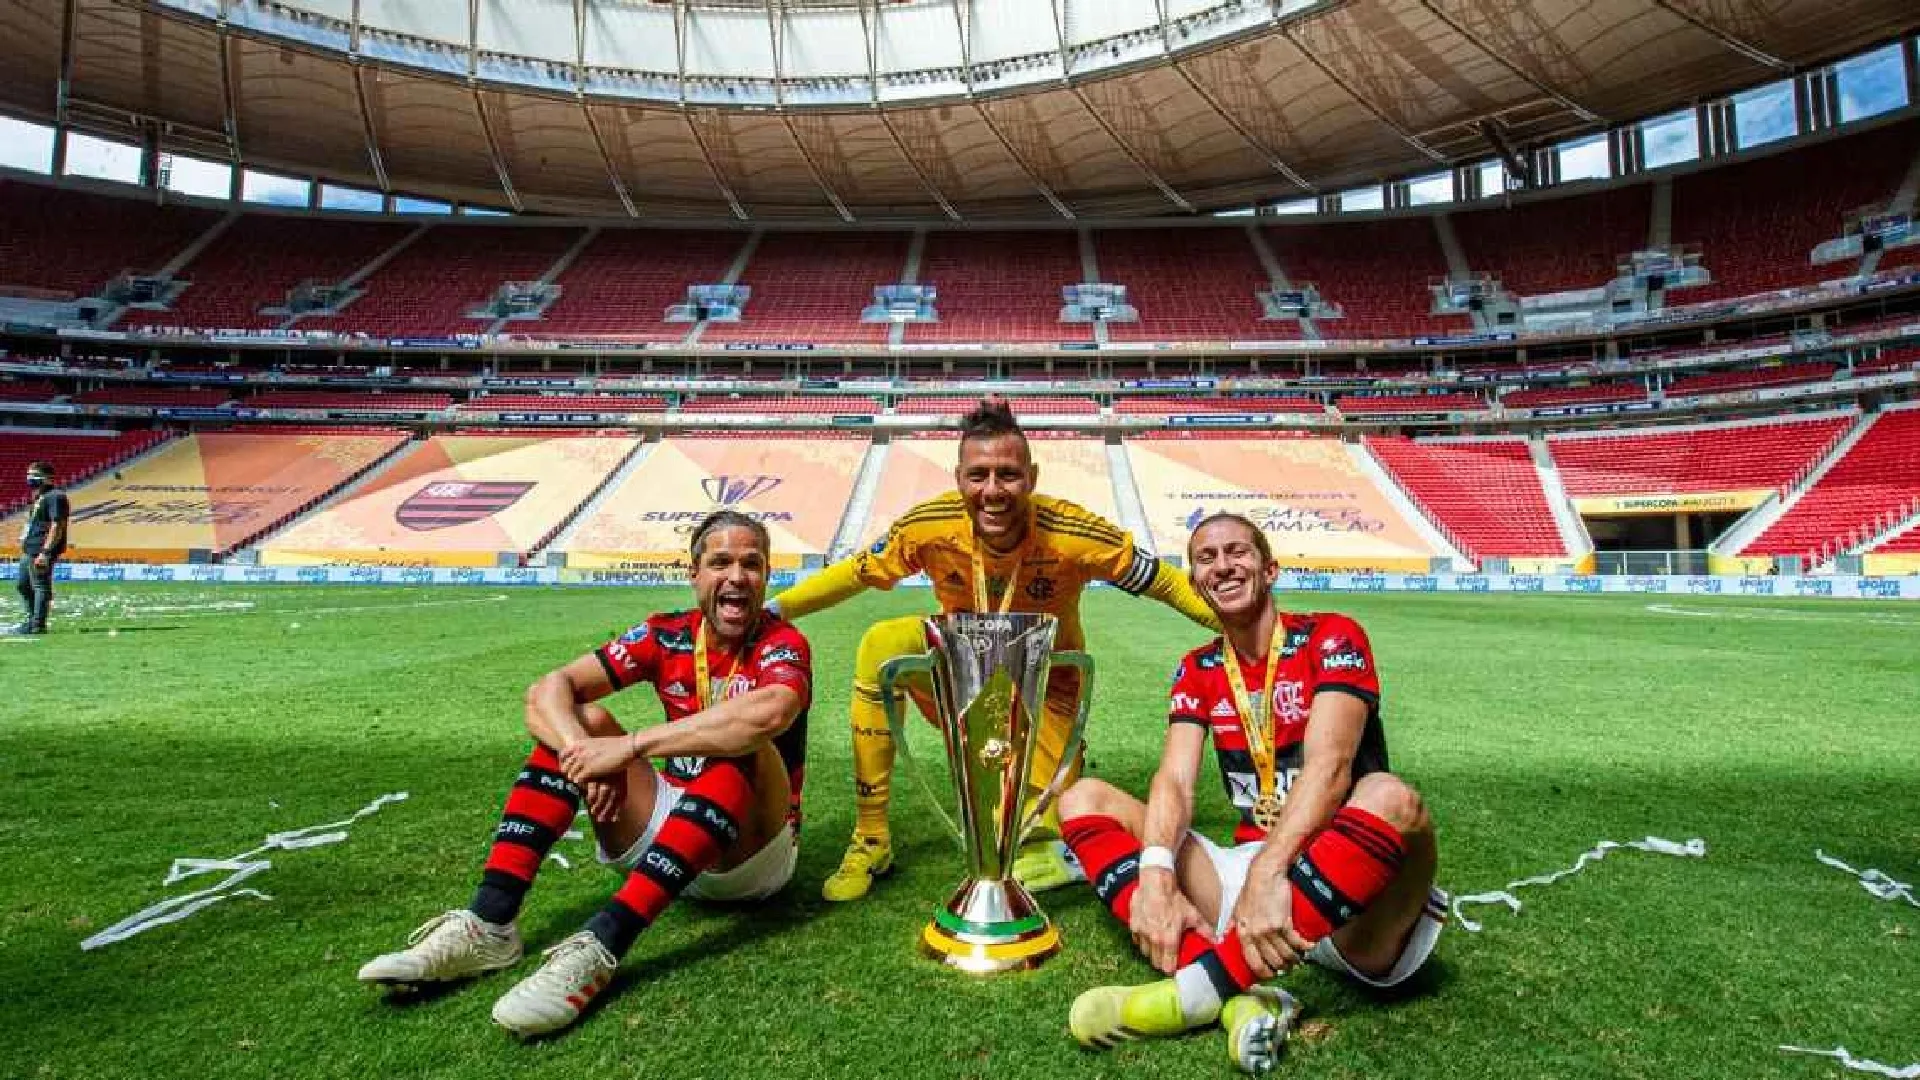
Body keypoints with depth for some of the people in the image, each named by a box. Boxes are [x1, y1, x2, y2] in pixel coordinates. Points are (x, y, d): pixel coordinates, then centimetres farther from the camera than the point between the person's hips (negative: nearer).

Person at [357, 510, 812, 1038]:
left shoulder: (782, 643, -15)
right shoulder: (668, 635, -2)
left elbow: (767, 714, -40)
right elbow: (547, 690, -10)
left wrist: (629, 746, -37)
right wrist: (585, 754, -30)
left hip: (748, 856, -4)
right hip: (667, 832, 5)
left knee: (740, 747, -33)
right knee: (579, 722, -9)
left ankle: (601, 947, -38)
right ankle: (487, 927, -16)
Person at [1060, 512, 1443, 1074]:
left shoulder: (1332, 638, -5)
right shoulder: (1198, 670, 8)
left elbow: (1328, 768, -22)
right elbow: (1174, 782, -6)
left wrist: (1267, 875, -37)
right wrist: (1156, 877, -26)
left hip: (1342, 884, -4)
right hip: (1249, 870, 5)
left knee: (1391, 799, -36)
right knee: (1085, 798, -6)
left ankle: (1197, 990, -32)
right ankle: (1237, 998, -27)